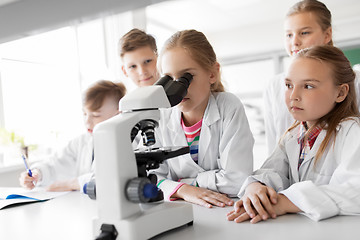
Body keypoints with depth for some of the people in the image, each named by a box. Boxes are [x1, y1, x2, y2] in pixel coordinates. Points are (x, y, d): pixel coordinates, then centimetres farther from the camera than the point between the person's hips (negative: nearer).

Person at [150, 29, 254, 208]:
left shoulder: (229, 108, -14)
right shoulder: (161, 118, -4)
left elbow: (236, 180, -18)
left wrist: (183, 182, -11)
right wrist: (182, 190, -22)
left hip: (229, 210, -3)